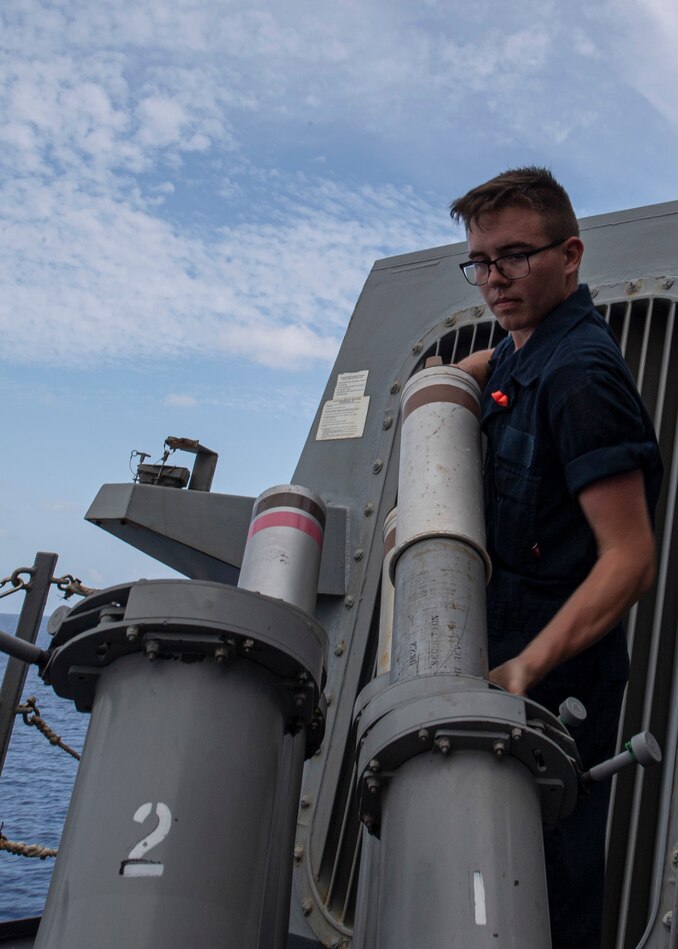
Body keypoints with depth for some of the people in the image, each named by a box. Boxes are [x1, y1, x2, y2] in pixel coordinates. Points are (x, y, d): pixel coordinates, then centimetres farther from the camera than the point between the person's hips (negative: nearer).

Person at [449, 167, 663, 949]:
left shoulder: (578, 374, -19)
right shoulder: (528, 347, 9)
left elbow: (631, 560, -23)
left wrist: (529, 664, -31)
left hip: (555, 677, -9)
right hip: (508, 645, 9)